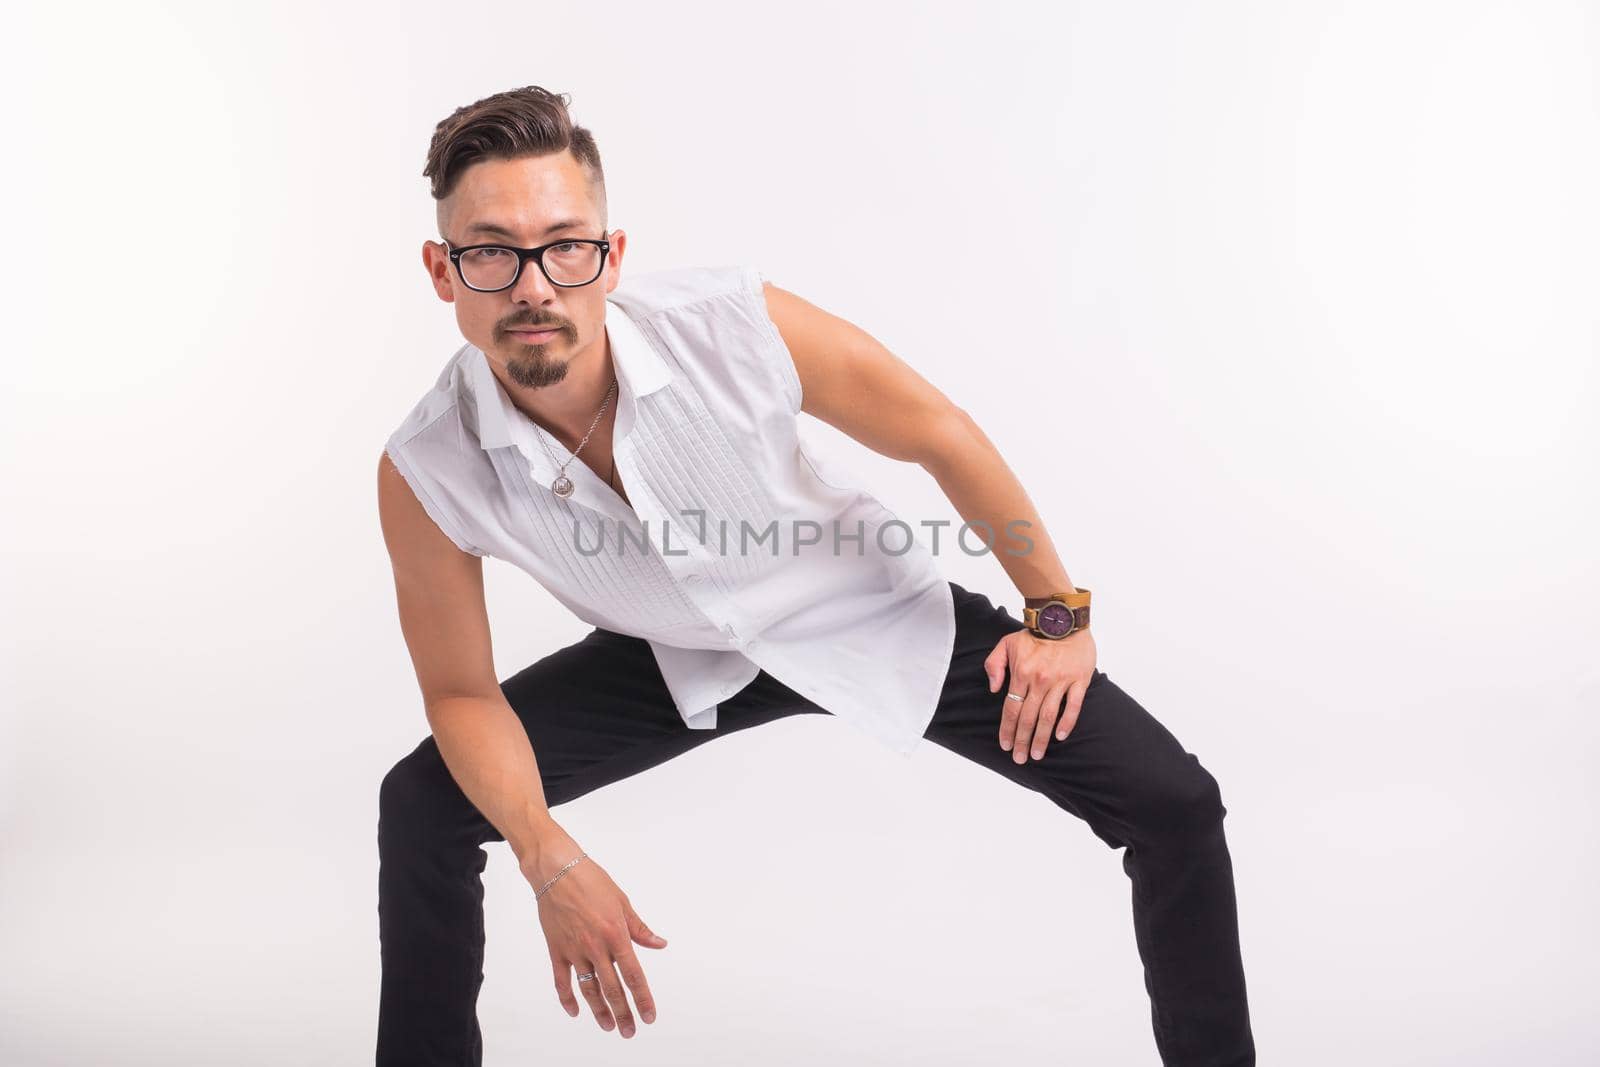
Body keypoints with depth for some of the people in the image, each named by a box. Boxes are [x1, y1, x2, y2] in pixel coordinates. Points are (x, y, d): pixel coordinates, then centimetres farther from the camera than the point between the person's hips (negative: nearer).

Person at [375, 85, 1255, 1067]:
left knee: (1176, 806, -12)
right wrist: (552, 863, -24)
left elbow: (941, 435, -16)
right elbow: (463, 694, -10)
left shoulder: (735, 323, -32)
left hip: (879, 618, -1)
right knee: (423, 807, -8)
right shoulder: (424, 474, -25)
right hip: (681, 661, 2)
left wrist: (1060, 614, -6)